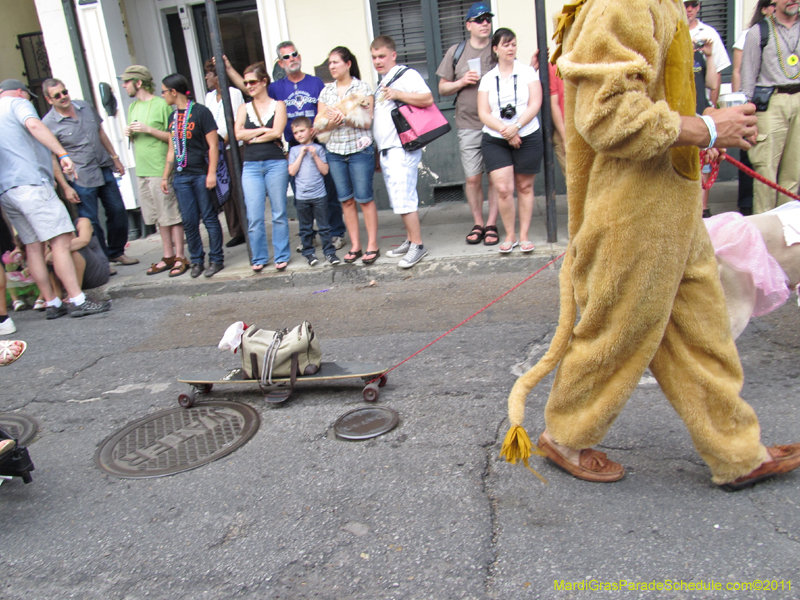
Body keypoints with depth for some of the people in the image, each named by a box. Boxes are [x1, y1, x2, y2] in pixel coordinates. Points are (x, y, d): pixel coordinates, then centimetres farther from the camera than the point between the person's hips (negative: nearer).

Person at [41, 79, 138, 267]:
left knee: (118, 212, 10)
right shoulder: (48, 123, -11)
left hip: (104, 169, 6)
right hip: (82, 178, -6)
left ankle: (116, 252, 27)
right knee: (90, 223, 0)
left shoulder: (85, 107, 5)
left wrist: (115, 157, 16)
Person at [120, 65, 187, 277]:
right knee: (159, 218, 11)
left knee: (171, 216, -2)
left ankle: (180, 257, 4)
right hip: (142, 171, 7)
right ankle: (168, 256, 18)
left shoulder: (161, 104, -7)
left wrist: (148, 129, -16)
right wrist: (130, 134, 2)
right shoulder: (133, 107, 16)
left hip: (160, 169, -7)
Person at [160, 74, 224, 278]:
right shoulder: (173, 117, 14)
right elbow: (172, 149, 18)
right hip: (181, 176, 6)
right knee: (189, 221, 5)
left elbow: (213, 145, -8)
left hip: (201, 175, -6)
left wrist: (211, 173, -14)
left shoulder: (201, 112, -5)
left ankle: (216, 259, 9)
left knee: (209, 218, 0)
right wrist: (165, 176, 17)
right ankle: (197, 261, 15)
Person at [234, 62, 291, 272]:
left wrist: (252, 138, -3)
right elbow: (238, 134, -1)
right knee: (254, 216, -2)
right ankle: (259, 257, 9)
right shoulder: (244, 108, 14)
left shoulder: (278, 105, 7)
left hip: (276, 163, -2)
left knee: (279, 213, 3)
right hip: (251, 166, 2)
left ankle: (282, 256, 12)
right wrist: (264, 130, -5)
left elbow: (277, 132, -8)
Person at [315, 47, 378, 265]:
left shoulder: (362, 88, 0)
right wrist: (331, 122, -15)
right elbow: (318, 124, 6)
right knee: (346, 200, 6)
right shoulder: (326, 91, 11)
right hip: (335, 151, 4)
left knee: (364, 198, -4)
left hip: (360, 149, -4)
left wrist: (344, 117, -20)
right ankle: (355, 246, 13)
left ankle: (372, 245, 5)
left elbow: (366, 122, -7)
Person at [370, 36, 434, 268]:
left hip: (403, 149, -9)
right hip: (386, 150, 9)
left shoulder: (407, 75, -5)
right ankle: (410, 240, 20)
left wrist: (398, 94, -24)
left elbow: (427, 99, -19)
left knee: (403, 198, -12)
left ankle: (417, 245, -6)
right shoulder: (382, 82, 23)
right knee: (398, 199, 12)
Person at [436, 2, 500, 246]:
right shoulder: (456, 52, 9)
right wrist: (461, 82, -5)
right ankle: (478, 224, 16)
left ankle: (491, 224, 9)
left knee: (495, 177, 0)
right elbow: (442, 88, 14)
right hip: (468, 125, 1)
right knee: (472, 178, 1)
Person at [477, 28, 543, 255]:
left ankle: (524, 235, 15)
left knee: (525, 187, 5)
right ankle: (509, 236, 6)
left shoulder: (528, 72, 5)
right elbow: (483, 113, -1)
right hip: (495, 141, 0)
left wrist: (516, 127, -18)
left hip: (528, 137, 0)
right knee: (503, 189, -9)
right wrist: (504, 130, -14)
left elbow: (535, 104, -5)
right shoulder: (488, 78, 7)